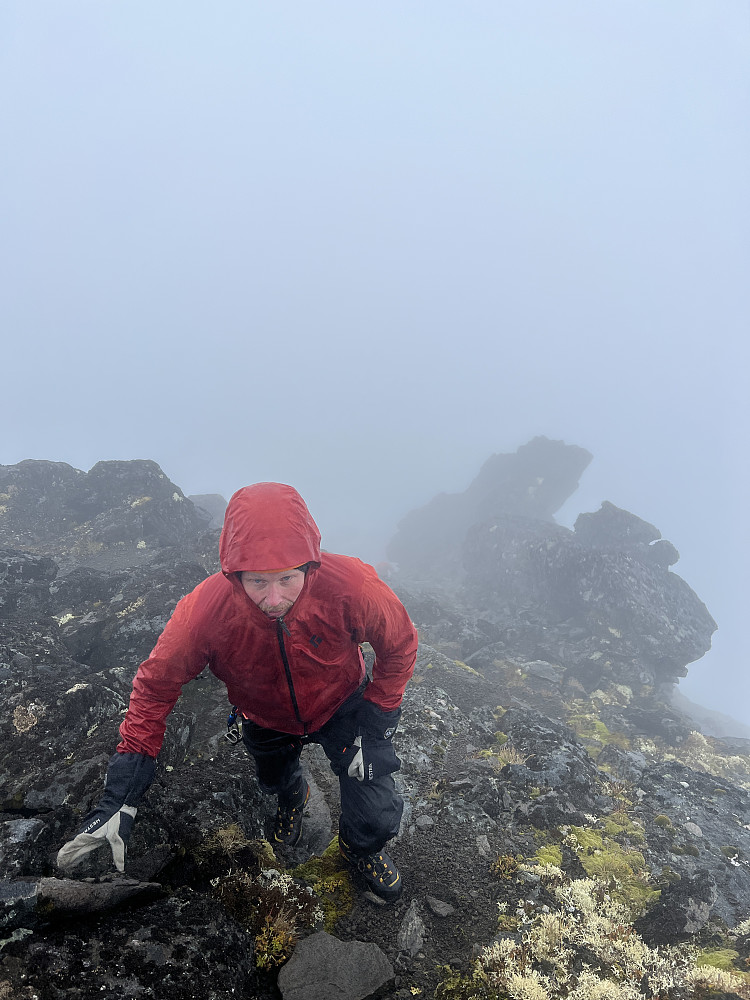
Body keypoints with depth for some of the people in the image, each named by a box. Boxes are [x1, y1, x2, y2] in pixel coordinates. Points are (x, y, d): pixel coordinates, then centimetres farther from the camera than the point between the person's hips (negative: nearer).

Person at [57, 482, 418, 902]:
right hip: (267, 719, 2)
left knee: (378, 817, -9)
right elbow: (156, 685, -23)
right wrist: (120, 798, -26)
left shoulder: (350, 586, -40)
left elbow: (401, 644, -19)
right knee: (275, 781, 28)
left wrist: (375, 726, -20)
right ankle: (293, 793, 68)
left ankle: (360, 848, 29)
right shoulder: (206, 609, -38)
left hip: (342, 706, -1)